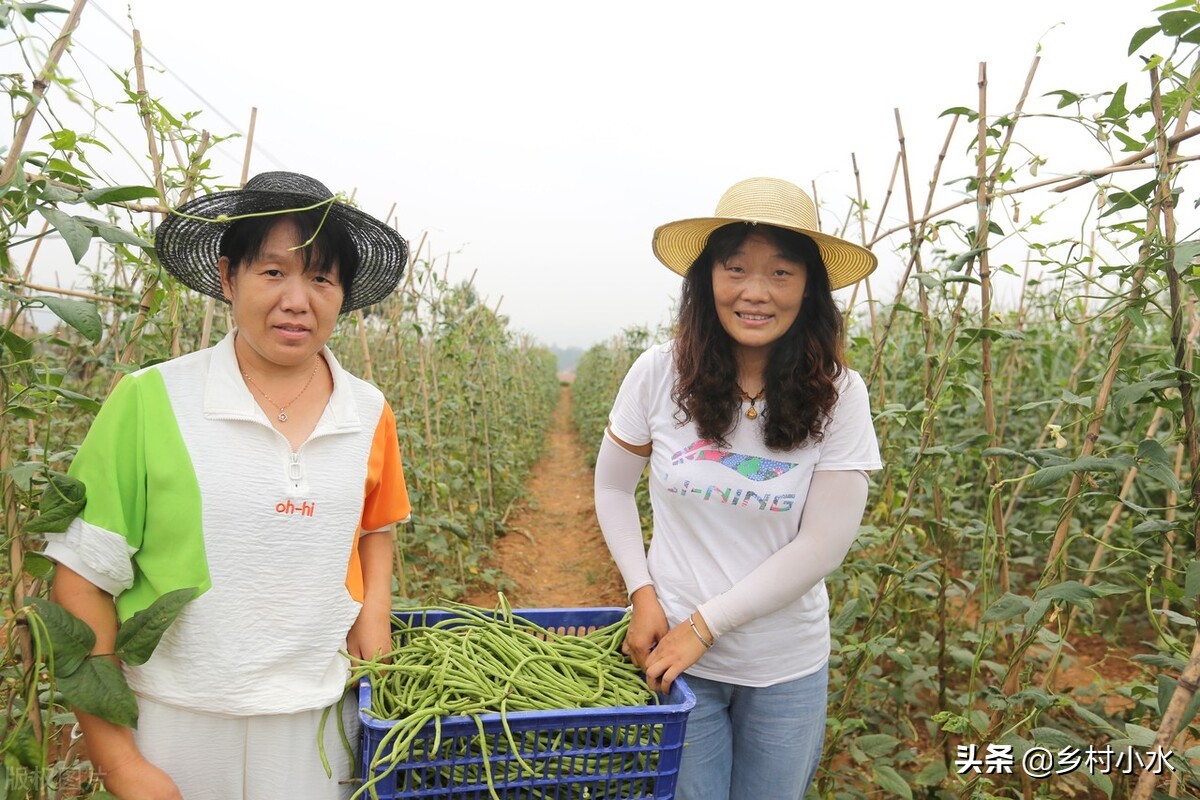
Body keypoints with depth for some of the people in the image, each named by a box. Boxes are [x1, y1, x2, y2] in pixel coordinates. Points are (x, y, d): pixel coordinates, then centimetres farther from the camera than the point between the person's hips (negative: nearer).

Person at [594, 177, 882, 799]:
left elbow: (822, 545, -14)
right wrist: (643, 595, -8)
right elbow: (612, 486, 1)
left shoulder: (837, 395, -14)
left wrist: (704, 624, -15)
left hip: (787, 668, 1)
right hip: (674, 654, 0)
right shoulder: (661, 373, -13)